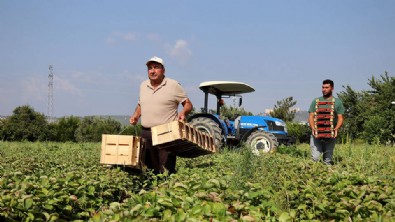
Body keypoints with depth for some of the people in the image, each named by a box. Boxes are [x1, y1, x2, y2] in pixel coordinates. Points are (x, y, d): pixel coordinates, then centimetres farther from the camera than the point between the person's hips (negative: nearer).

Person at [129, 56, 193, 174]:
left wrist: (183, 112, -20)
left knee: (166, 170, -9)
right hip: (146, 133, 6)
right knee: (148, 169, 9)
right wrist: (135, 116, 9)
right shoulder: (143, 85, 15)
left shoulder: (173, 85, -1)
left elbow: (188, 104, 1)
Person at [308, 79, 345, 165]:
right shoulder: (316, 101, 12)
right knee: (315, 158, -10)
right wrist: (313, 128, -12)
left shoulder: (337, 102, 10)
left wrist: (336, 128, -15)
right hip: (317, 134, 0)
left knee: (328, 160, 0)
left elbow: (340, 118, 5)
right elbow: (311, 116, 7)